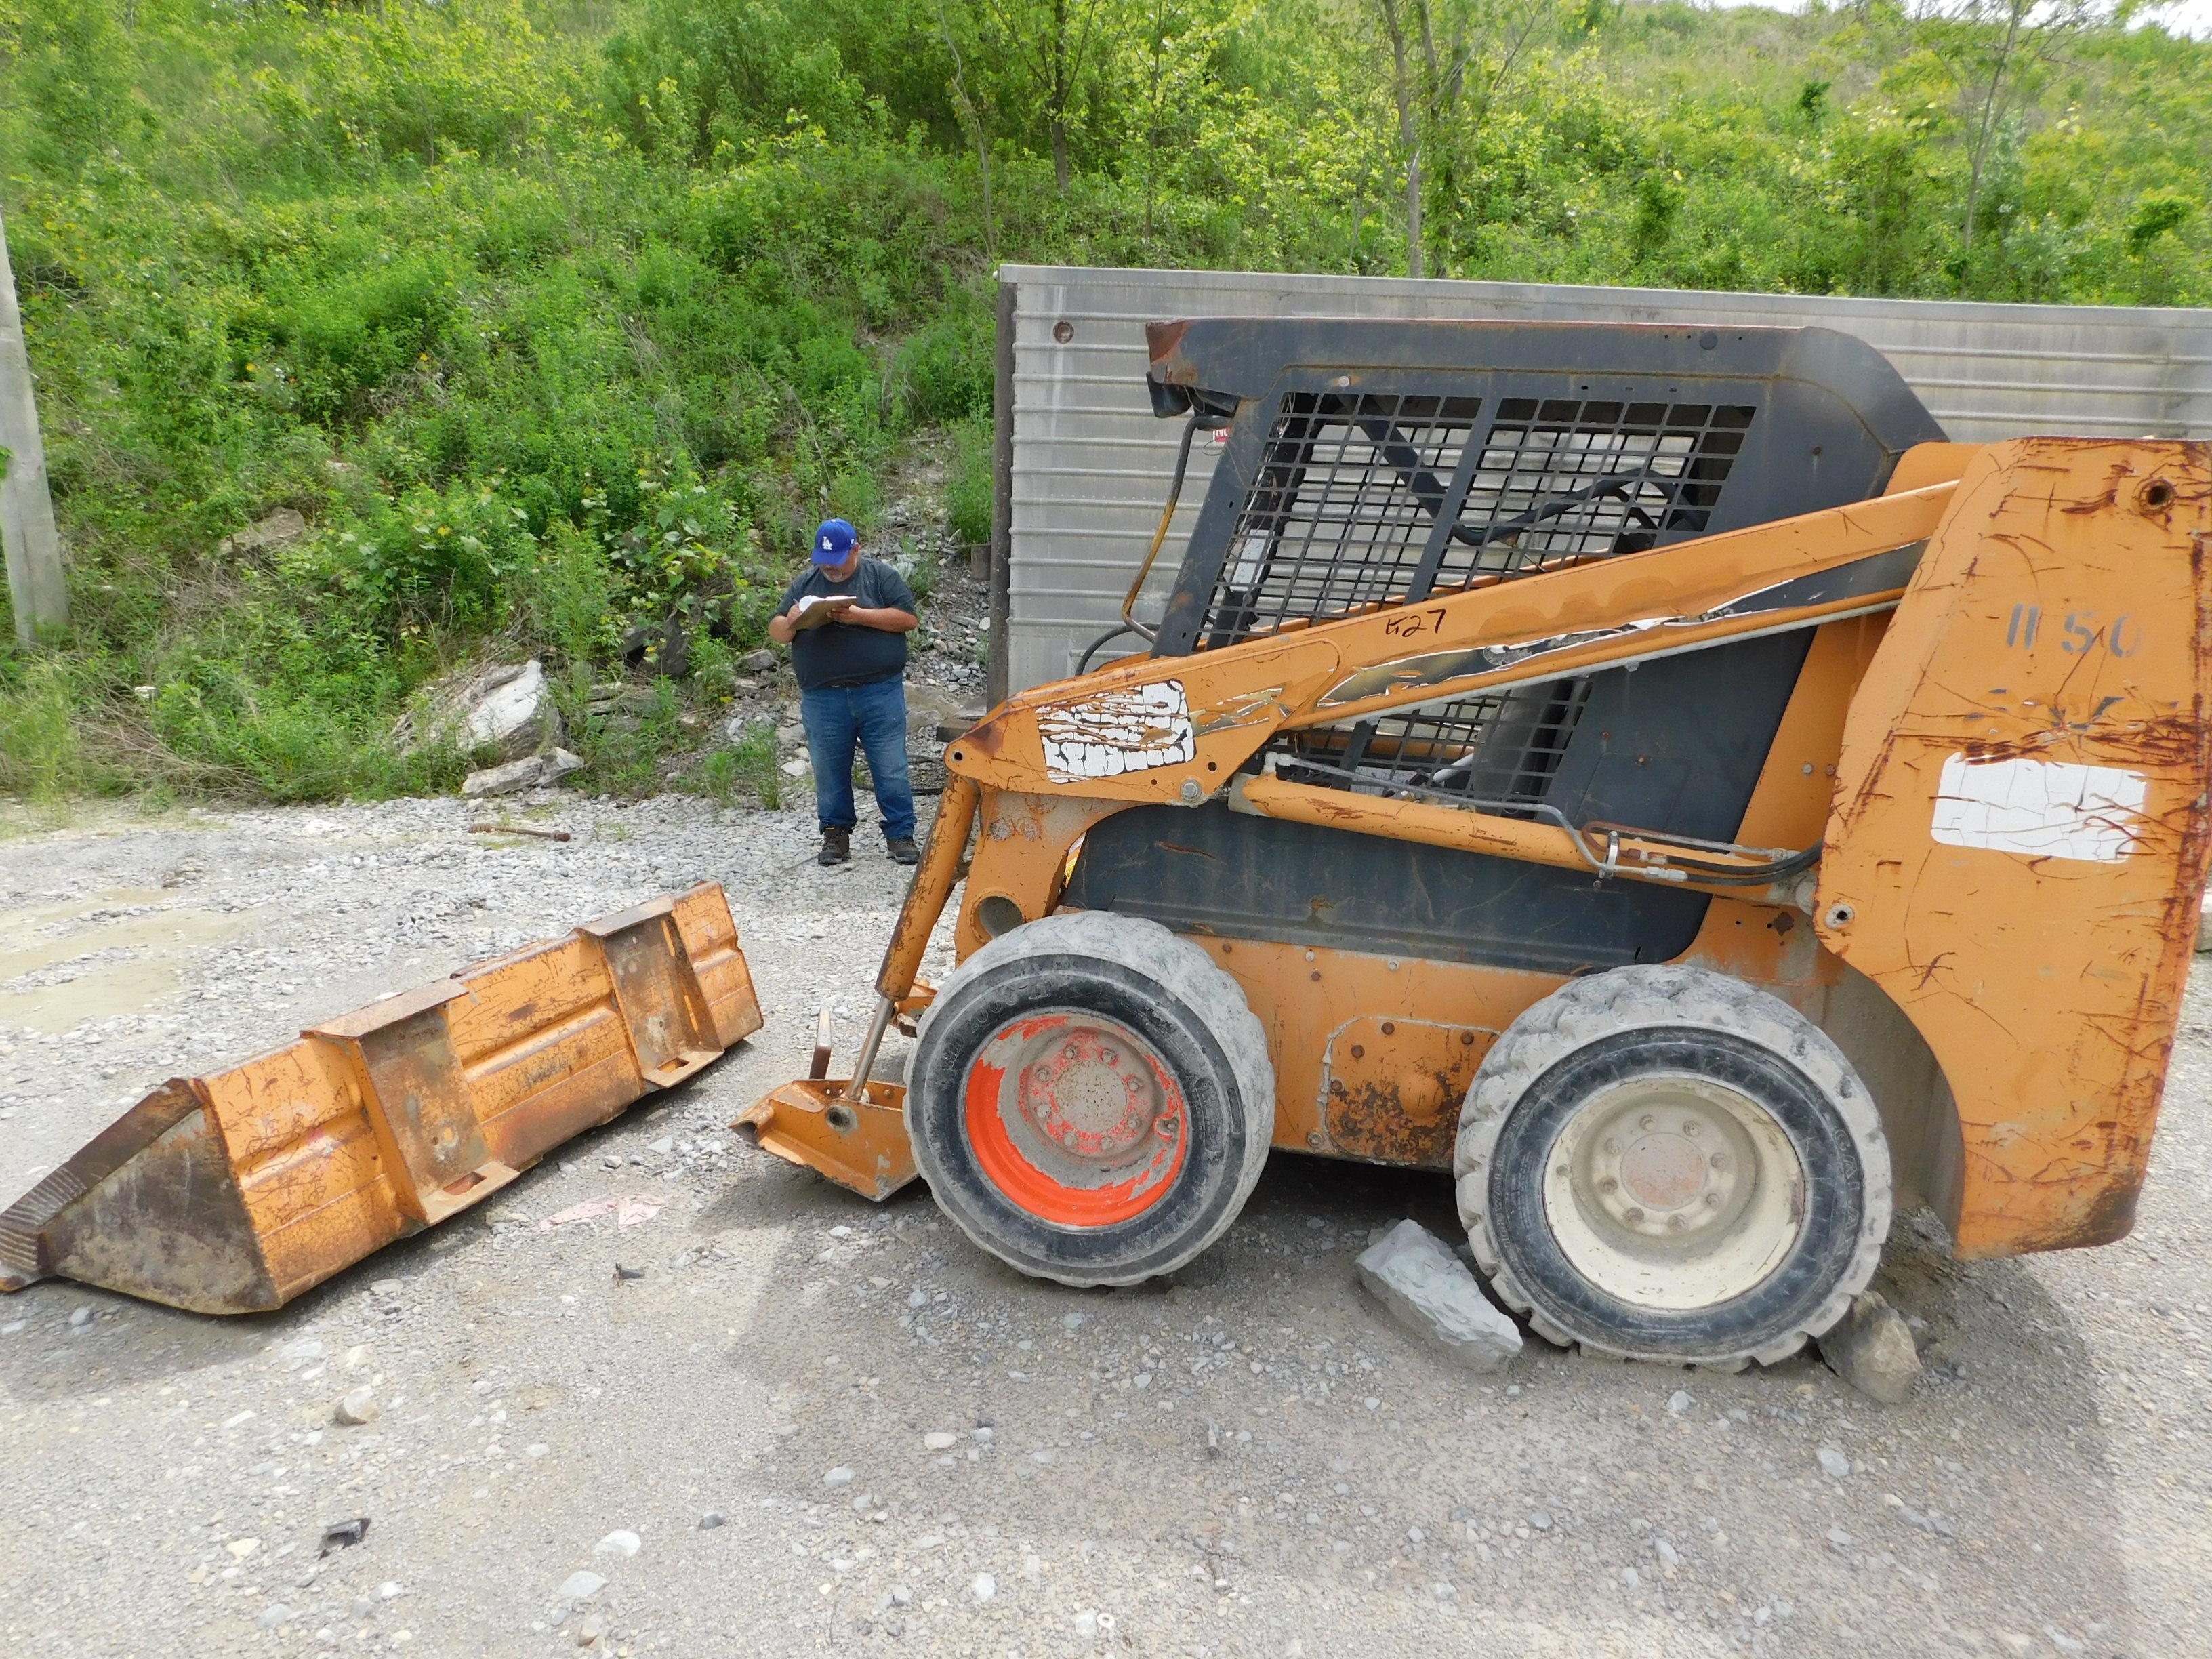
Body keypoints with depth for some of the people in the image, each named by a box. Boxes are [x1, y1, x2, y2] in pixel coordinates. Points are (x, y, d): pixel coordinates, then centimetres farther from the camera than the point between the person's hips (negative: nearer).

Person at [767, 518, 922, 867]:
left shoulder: (881, 576, 5)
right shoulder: (804, 583, 15)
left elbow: (908, 618, -6)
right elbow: (775, 632, 15)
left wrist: (860, 615, -15)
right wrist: (790, 623, -9)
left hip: (880, 693, -3)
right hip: (823, 698, 3)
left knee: (891, 769, 0)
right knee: (830, 772, 8)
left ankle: (900, 834, 10)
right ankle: (835, 835, 21)